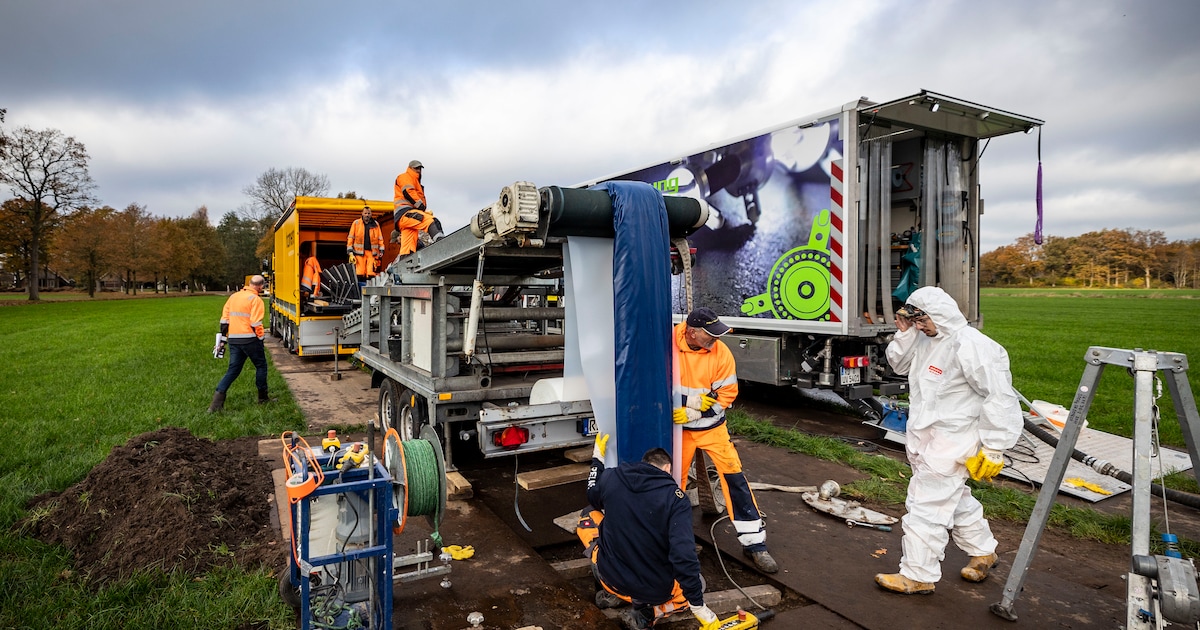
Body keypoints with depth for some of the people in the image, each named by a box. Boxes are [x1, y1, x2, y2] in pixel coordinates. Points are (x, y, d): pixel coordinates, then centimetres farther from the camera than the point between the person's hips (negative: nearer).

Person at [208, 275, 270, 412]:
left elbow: (224, 319, 16)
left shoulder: (233, 296, 14)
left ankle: (217, 401, -3)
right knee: (261, 366, 11)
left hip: (233, 339, 7)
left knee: (233, 370, 10)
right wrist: (260, 339, -6)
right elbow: (256, 323, -15)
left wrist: (224, 337, 21)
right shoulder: (255, 299, -9)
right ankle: (263, 398, 17)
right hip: (249, 339, -7)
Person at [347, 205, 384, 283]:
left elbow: (380, 238, 15)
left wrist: (381, 251, 7)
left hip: (372, 252, 1)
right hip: (360, 252, -1)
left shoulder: (376, 224, 13)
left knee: (371, 274, -5)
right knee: (360, 274, -5)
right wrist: (350, 253, -1)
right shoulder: (356, 223, 7)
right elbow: (350, 238, 6)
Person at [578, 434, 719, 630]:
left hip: (612, 578, 2)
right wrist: (699, 607, -16)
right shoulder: (676, 498, -15)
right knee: (696, 583, 31)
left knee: (588, 515, 26)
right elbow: (683, 555, -24)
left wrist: (597, 459, 32)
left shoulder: (611, 478, -5)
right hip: (657, 589, -2)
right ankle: (651, 612, 2)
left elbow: (593, 497, 20)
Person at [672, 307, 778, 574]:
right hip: (679, 428, 0)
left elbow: (727, 393, -10)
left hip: (713, 427, 0)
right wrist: (694, 400, -20)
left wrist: (692, 413, -19)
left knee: (734, 477, -6)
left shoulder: (721, 353, -14)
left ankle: (754, 542, 6)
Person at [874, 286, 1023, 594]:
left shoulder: (972, 346, -22)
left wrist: (993, 449, -19)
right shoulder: (928, 340, 5)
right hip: (925, 439, 9)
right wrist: (904, 333, -2)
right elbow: (899, 364, 16)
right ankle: (983, 551, 44)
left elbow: (1001, 399, -21)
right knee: (955, 499, 24)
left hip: (951, 442, -9)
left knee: (927, 505, -4)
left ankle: (918, 575, 6)